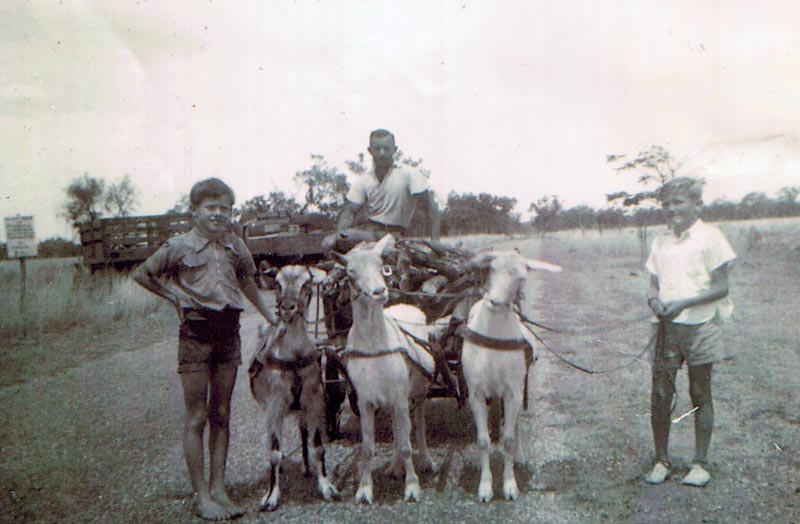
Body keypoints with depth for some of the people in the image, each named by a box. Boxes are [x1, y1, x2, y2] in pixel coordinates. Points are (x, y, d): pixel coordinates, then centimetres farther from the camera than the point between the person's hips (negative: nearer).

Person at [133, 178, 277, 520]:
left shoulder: (235, 246, 8)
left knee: (221, 415, 9)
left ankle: (218, 489, 18)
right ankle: (201, 496, 10)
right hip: (196, 334, -4)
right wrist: (173, 296, 1)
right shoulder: (179, 246, -4)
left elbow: (246, 281, 24)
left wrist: (268, 315, 24)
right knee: (196, 417, 1)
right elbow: (141, 274, 7)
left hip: (228, 331, 4)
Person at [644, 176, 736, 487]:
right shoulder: (660, 242, 10)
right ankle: (661, 461, 15)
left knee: (700, 395, 6)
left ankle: (700, 464, 18)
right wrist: (655, 301, -9)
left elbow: (721, 288, -9)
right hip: (667, 326, 4)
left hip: (700, 326, -4)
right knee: (660, 395, 2)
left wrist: (683, 304, -19)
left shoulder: (710, 237, -6)